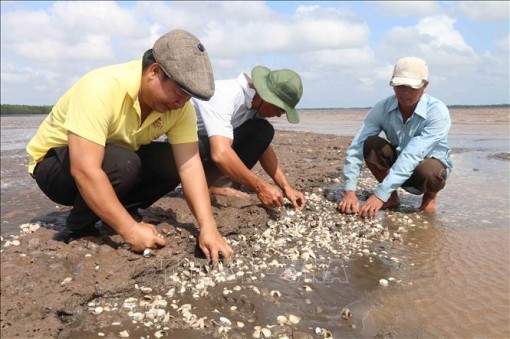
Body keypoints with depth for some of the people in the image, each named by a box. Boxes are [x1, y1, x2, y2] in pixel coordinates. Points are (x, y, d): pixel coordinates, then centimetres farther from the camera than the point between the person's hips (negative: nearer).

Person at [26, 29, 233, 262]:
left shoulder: (180, 105, -17)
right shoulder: (102, 88, -35)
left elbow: (190, 165, -22)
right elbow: (85, 171, -39)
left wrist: (208, 227, -32)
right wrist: (130, 230, -38)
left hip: (119, 160, 6)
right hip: (54, 163, -5)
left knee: (172, 162, -19)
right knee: (123, 164, -35)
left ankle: (112, 213, -2)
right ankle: (80, 228, -9)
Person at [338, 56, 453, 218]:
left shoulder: (438, 112, -28)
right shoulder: (382, 108, -19)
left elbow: (412, 156, -38)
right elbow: (356, 147, -26)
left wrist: (380, 194, -46)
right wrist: (350, 190, -38)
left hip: (431, 165, -3)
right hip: (397, 164, 3)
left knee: (428, 171, -39)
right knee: (371, 144, -26)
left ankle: (430, 196, -1)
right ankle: (392, 197, -4)